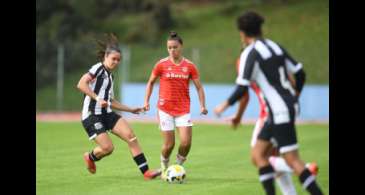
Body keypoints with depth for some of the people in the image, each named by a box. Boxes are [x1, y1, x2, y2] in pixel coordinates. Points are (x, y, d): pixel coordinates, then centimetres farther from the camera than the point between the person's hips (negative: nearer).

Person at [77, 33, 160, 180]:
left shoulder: (109, 76, 19)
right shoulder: (98, 68, -6)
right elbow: (81, 84, -20)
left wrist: (131, 109, 22)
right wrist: (97, 99, -26)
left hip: (107, 114, 8)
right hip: (91, 115, -8)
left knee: (130, 136, -11)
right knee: (108, 148, -16)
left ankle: (146, 171, -14)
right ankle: (90, 157, 20)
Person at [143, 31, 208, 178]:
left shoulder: (189, 66, 0)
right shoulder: (161, 65, -2)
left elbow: (199, 87, 4)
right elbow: (150, 83, 11)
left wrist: (202, 106, -8)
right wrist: (146, 101, 2)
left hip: (183, 109, 1)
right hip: (165, 109, -1)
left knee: (186, 142, -11)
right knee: (169, 144, -3)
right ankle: (164, 168, 25)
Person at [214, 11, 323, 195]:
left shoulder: (249, 54, -10)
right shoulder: (276, 47, 12)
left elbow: (242, 88, -16)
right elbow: (300, 73, 14)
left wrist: (225, 104, 0)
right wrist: (294, 96, 30)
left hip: (280, 111, -9)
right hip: (289, 107, 9)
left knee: (293, 161, -8)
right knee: (258, 154, 11)